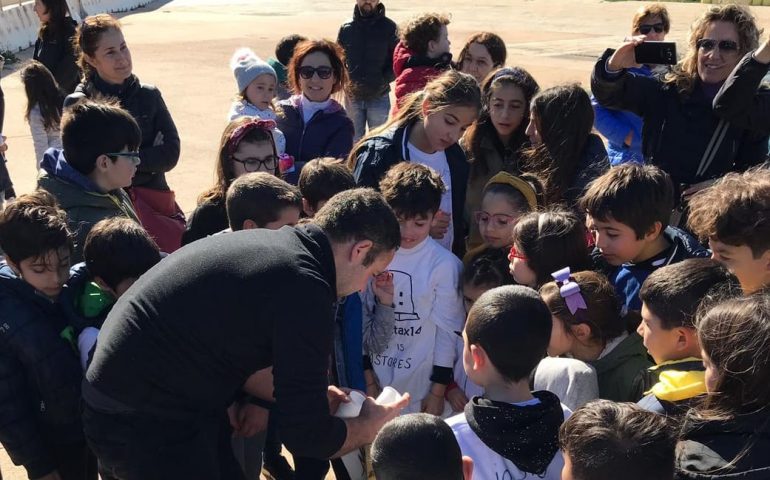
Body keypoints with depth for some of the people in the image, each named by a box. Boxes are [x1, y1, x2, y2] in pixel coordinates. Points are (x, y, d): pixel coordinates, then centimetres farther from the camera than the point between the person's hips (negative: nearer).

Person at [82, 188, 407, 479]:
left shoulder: (259, 241, 6)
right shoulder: (305, 290, -21)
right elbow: (306, 436, -16)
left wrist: (307, 397, 18)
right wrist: (370, 425, 3)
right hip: (146, 425, -9)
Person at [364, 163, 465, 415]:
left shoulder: (445, 265, -14)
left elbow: (447, 329, -7)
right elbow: (362, 316, 4)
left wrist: (438, 392, -3)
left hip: (421, 386, -3)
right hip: (375, 380, 3)